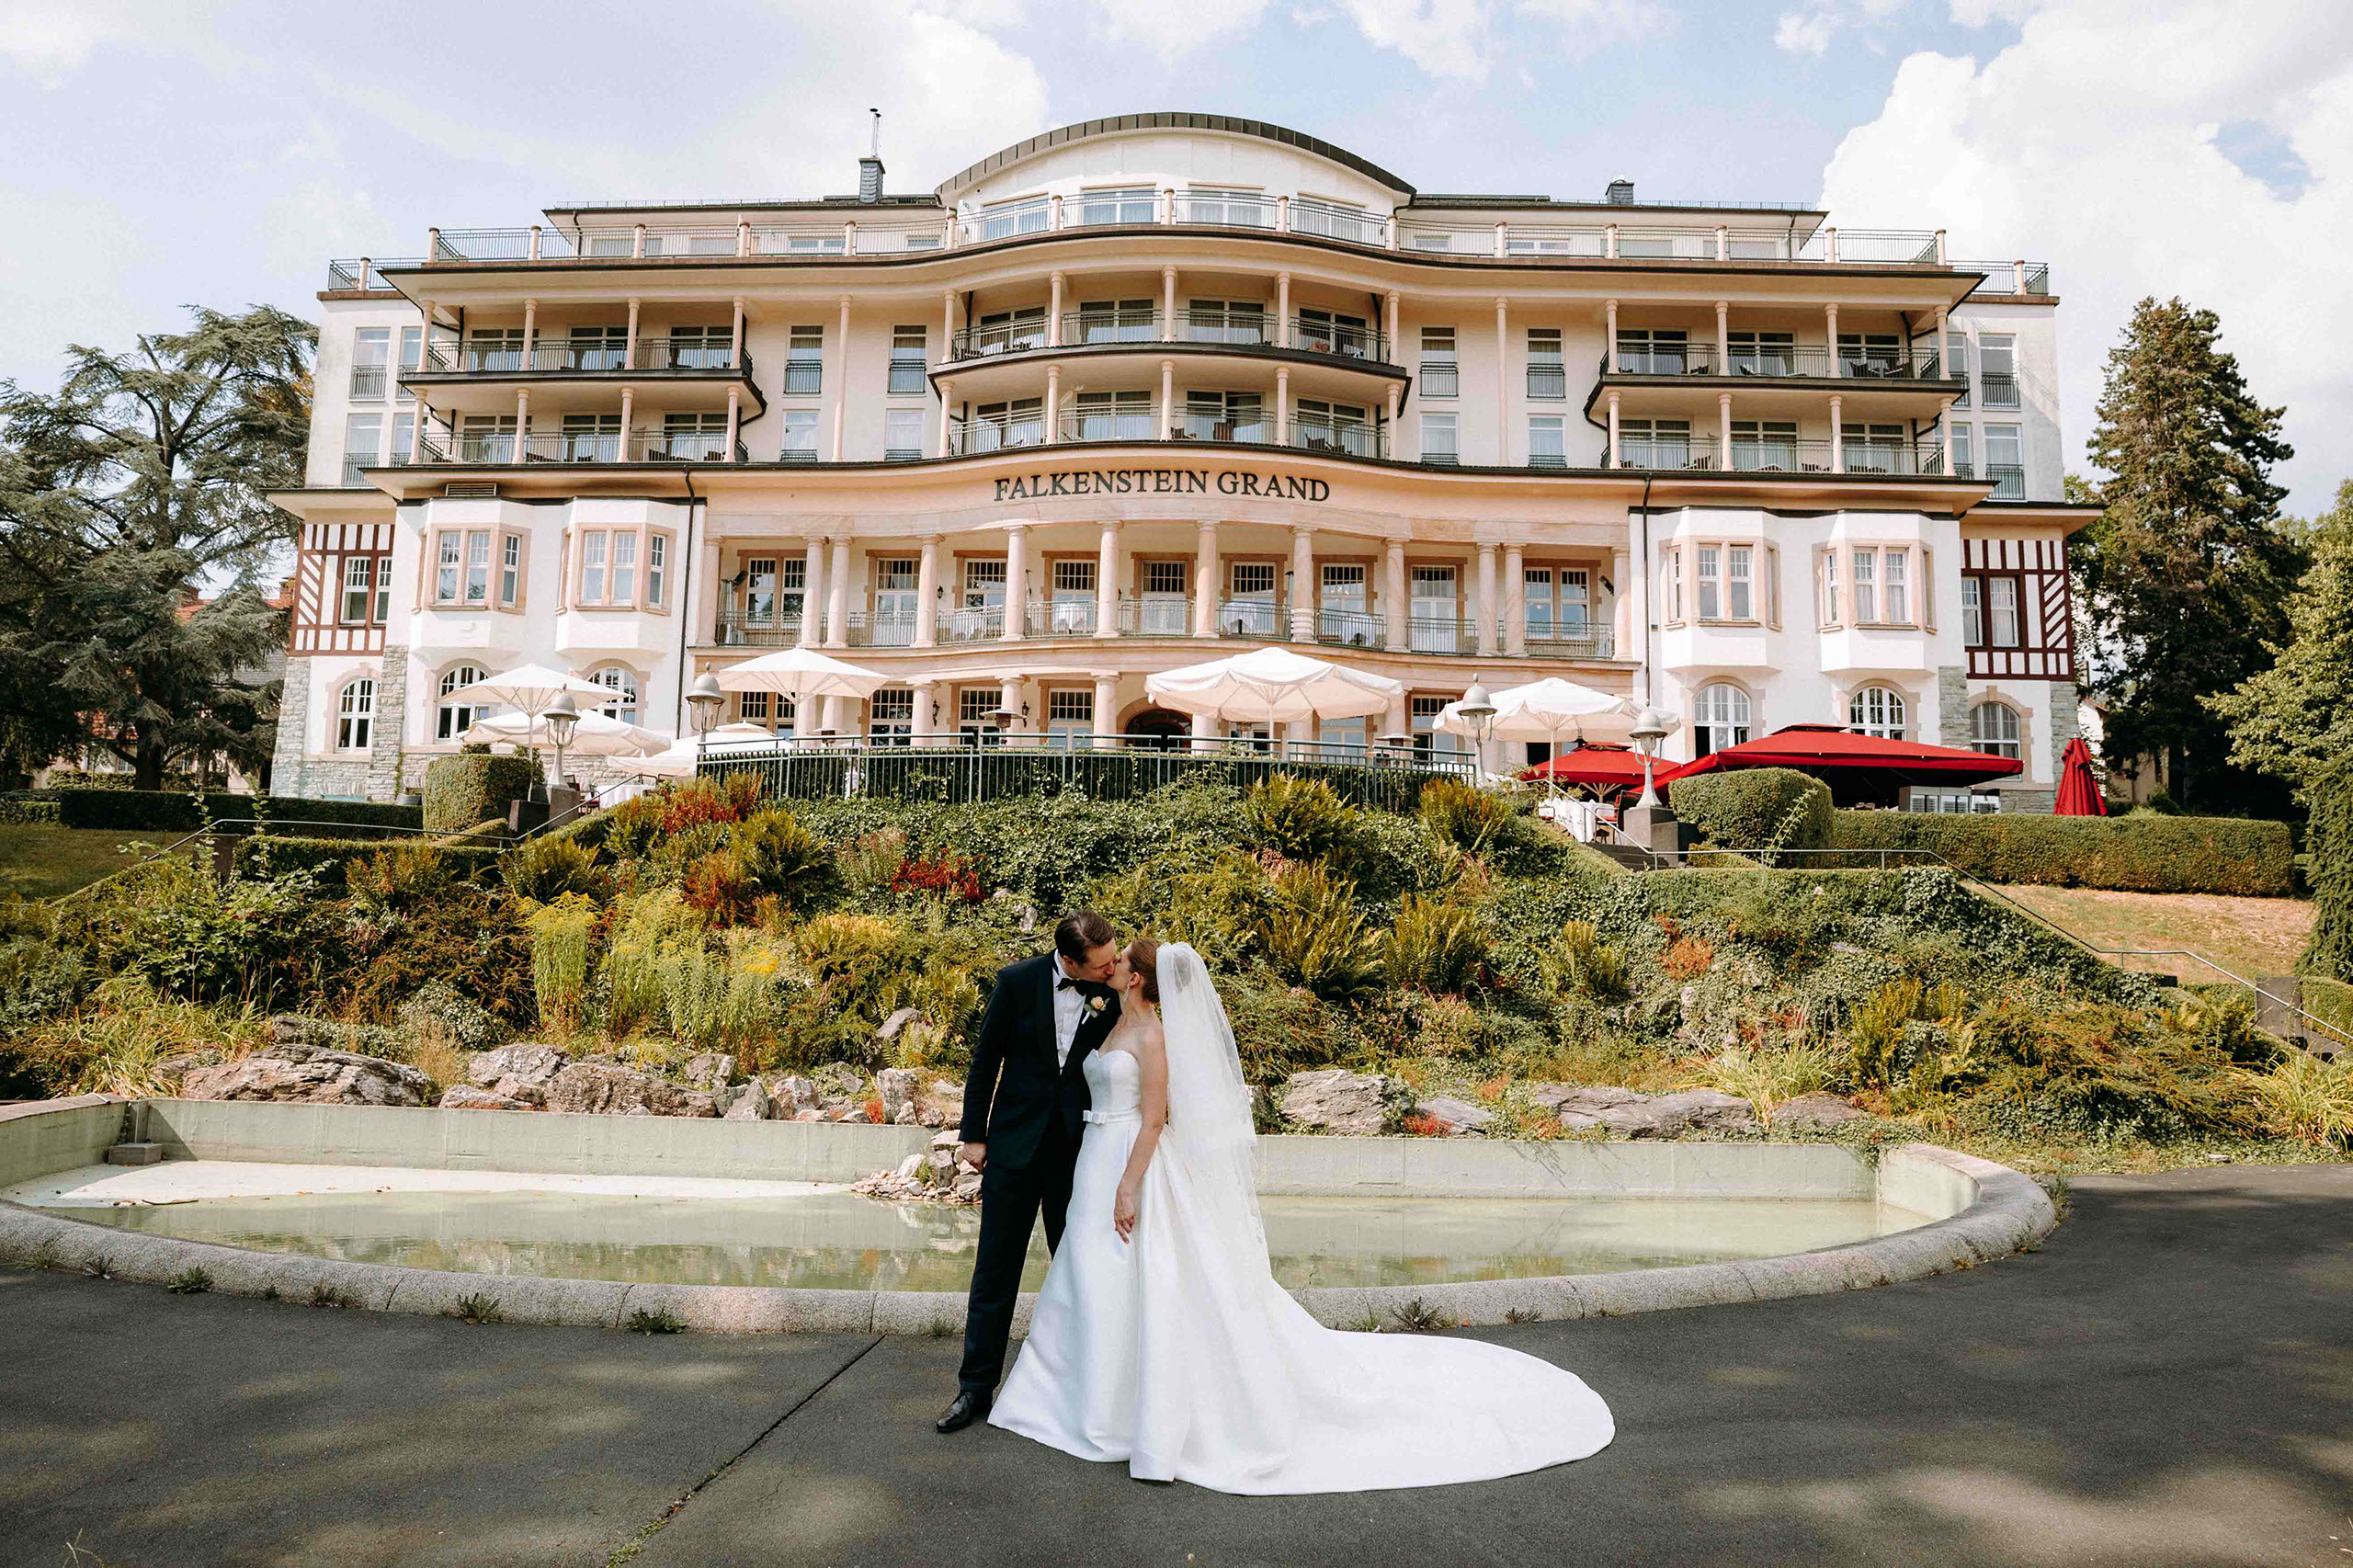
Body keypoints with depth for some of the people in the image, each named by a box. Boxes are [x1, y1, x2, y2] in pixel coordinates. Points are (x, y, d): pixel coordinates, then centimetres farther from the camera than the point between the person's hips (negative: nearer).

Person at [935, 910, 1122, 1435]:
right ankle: (976, 1387, 18)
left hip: (1080, 1144, 1)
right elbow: (986, 1058, -1)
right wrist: (973, 1134, 2)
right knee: (996, 1269, 5)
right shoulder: (1018, 980, -10)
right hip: (1016, 1141, -1)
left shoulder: (1112, 993, -8)